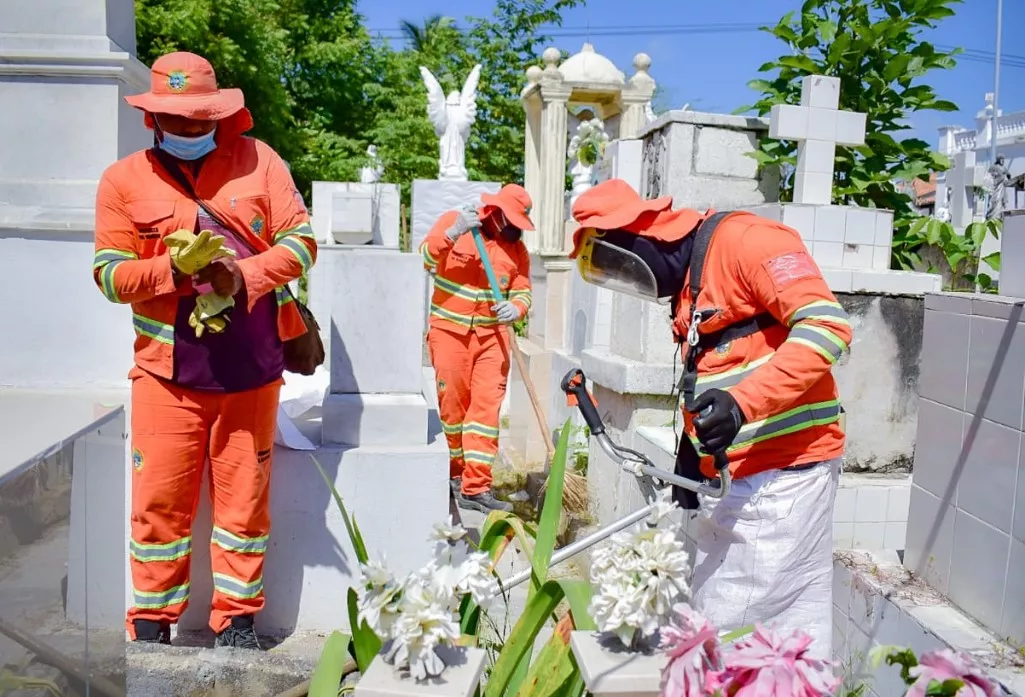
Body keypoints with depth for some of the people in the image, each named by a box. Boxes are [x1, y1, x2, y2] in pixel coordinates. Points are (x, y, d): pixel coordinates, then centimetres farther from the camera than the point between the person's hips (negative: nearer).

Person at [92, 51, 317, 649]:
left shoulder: (257, 159, 4)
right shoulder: (124, 179, 3)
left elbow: (301, 240, 0)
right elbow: (110, 274, 1)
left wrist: (243, 275, -16)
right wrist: (174, 268, -17)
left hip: (251, 367, 1)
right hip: (167, 369, 0)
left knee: (244, 498, 8)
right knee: (160, 501, 3)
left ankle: (238, 619, 23)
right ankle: (152, 623, 21)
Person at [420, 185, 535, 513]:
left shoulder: (516, 247, 5)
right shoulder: (451, 221, -2)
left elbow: (522, 291, 3)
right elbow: (425, 258, -12)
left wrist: (516, 309, -19)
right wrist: (454, 232, -26)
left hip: (491, 335, 2)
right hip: (449, 330, -2)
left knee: (487, 406, -6)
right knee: (453, 406, 5)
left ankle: (475, 487, -4)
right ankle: (457, 472, 26)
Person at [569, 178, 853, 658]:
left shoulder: (742, 240, -11)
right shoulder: (687, 283, 18)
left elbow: (827, 324, -20)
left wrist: (742, 403, -27)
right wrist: (690, 459, 16)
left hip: (784, 470, -9)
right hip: (731, 476, 9)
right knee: (715, 623, 11)